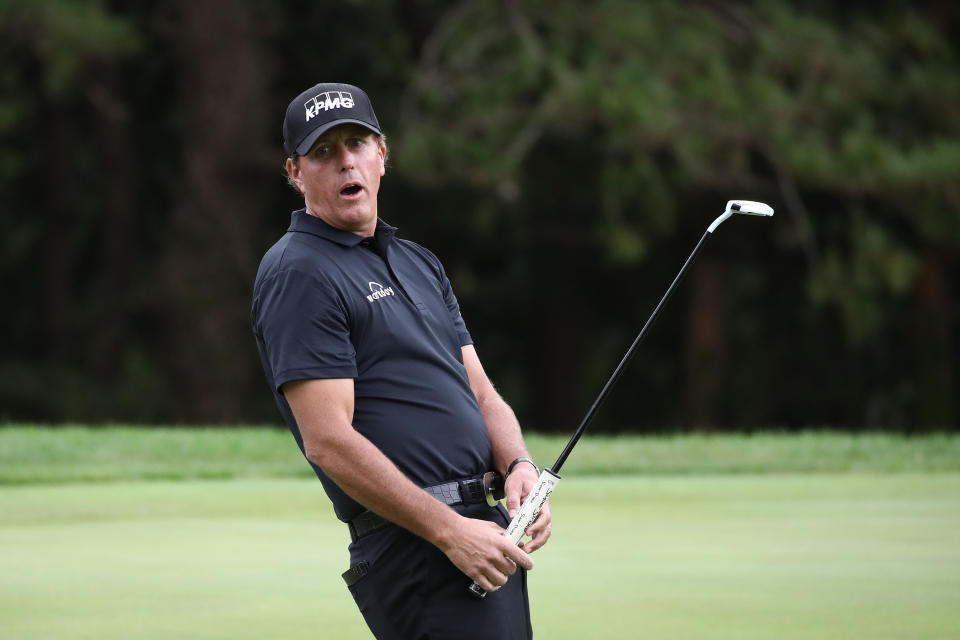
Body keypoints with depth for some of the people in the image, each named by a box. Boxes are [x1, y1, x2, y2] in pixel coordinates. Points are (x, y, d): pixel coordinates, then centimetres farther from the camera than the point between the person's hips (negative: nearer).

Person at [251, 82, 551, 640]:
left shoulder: (419, 263, 20)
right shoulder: (298, 274, -7)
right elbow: (329, 440, -15)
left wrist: (520, 464, -3)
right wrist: (451, 531, -18)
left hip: (491, 532, 8)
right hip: (417, 547, -8)